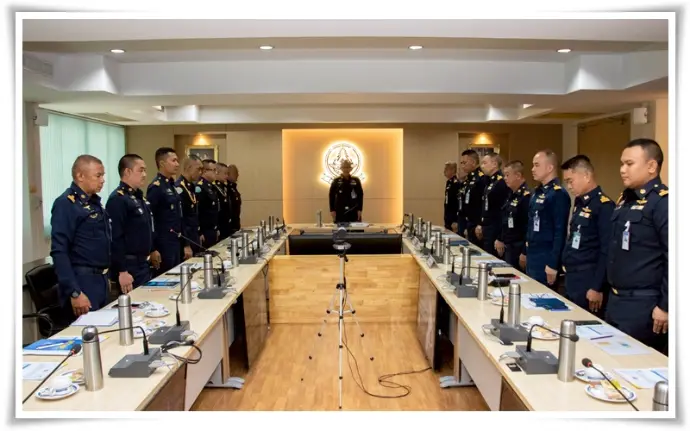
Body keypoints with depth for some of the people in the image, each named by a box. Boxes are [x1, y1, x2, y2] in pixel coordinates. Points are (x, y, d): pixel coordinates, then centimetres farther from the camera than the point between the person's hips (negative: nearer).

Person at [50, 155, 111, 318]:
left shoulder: (95, 201, 11)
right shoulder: (66, 204, -14)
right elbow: (59, 251, -19)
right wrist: (74, 292, -23)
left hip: (101, 280, 8)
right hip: (82, 282, -8)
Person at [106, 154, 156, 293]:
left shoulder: (140, 196, 13)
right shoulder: (118, 199, -17)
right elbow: (115, 238, -22)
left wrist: (152, 251, 22)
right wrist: (122, 271, -24)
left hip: (143, 264, 9)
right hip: (129, 266, -9)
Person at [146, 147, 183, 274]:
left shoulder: (172, 185, 11)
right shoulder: (156, 187, -15)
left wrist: (179, 236, 16)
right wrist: (153, 249, -19)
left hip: (175, 241, 9)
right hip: (163, 243, -9)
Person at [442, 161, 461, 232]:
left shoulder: (456, 184, -17)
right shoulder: (449, 182, 12)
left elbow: (458, 204, -21)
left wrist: (455, 222, -21)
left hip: (453, 220, -9)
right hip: (448, 219, 9)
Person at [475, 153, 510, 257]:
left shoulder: (502, 183, -17)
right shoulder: (490, 181, 13)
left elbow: (504, 210, -20)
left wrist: (500, 238, -19)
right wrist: (481, 225, 17)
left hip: (495, 231, -9)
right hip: (487, 230, 9)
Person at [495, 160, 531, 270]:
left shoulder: (526, 197, -18)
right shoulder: (511, 195, 11)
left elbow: (528, 227, -21)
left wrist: (524, 253, -21)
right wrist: (499, 239, 16)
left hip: (518, 249, -9)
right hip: (507, 247, 9)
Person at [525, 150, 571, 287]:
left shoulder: (559, 194, -15)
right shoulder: (538, 192, 11)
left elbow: (560, 233, -19)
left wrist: (553, 264, -20)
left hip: (546, 259, -9)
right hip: (533, 256, 9)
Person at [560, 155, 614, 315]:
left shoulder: (604, 206, -15)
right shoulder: (579, 204, 11)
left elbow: (606, 252, -18)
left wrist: (597, 288, -18)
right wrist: (568, 275, 16)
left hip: (588, 283, -8)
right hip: (571, 280, 8)